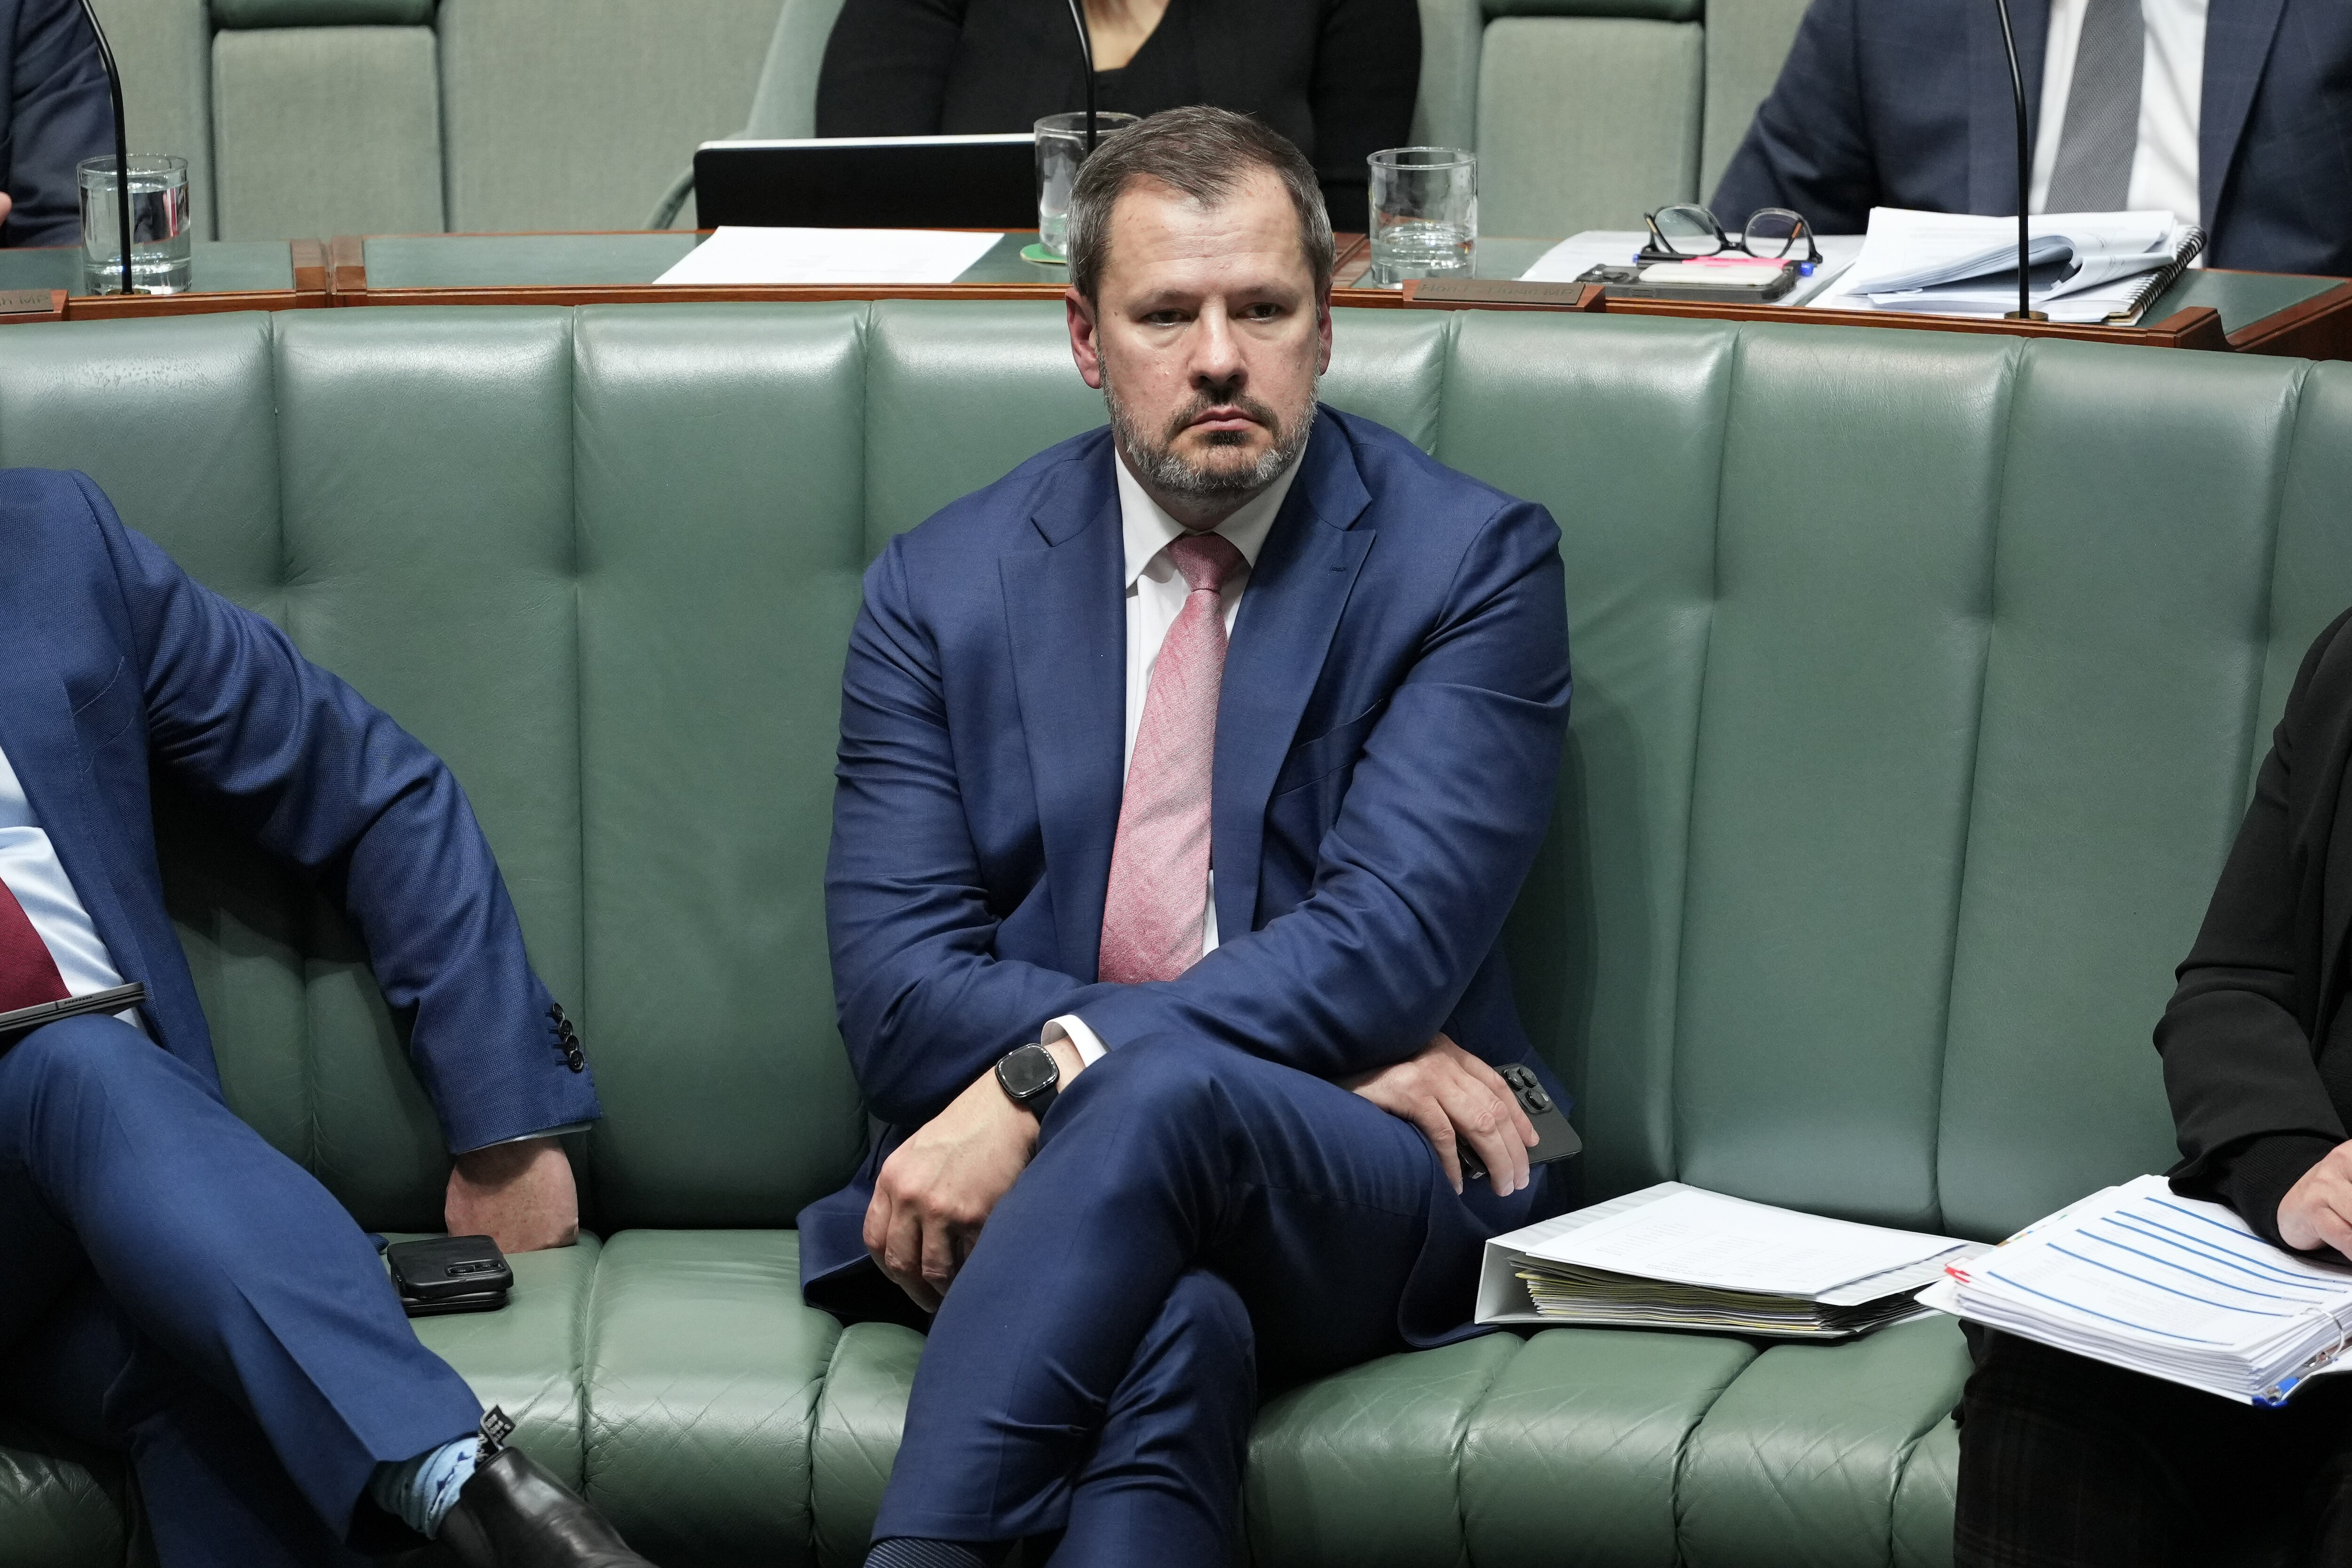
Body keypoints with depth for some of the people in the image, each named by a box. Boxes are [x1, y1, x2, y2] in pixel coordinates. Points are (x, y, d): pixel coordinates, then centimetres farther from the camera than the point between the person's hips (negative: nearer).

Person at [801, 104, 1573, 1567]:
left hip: (1369, 1194, -1)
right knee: (1174, 1334, -37)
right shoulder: (941, 590, 11)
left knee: (1164, 1101, -37)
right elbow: (898, 991, 0)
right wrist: (1334, 1047, -11)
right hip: (1048, 1191, 1)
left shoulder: (1472, 562, 4)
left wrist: (1050, 1074, -22)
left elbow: (1387, 940, -9)